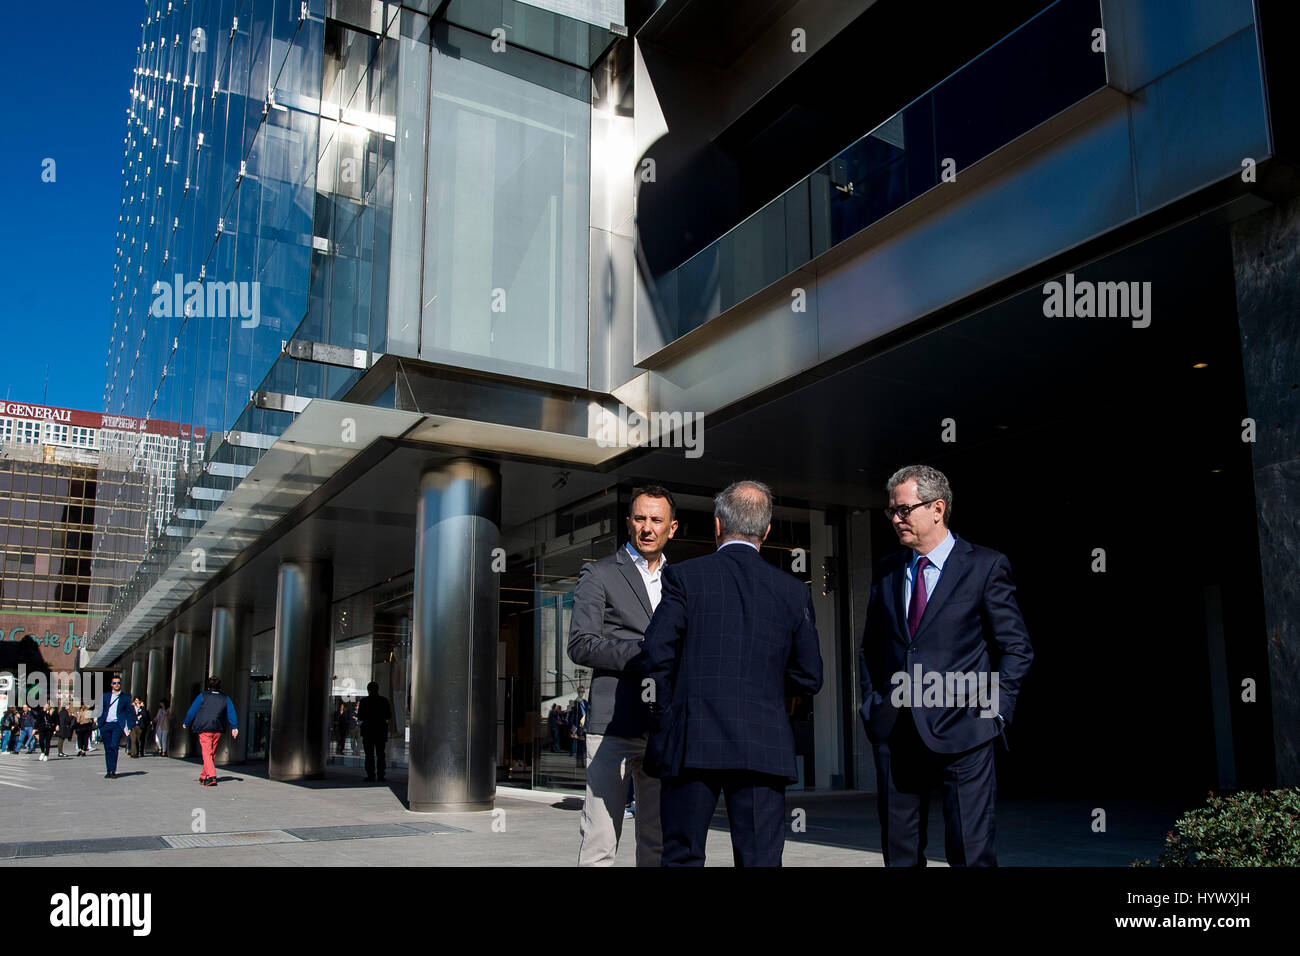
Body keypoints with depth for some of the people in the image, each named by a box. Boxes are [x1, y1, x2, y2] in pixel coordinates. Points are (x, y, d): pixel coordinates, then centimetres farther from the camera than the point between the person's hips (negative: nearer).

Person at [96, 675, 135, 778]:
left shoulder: (125, 698, 10)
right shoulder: (106, 696, 15)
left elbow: (129, 714, 11)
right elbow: (101, 710, 15)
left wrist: (130, 727, 4)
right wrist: (98, 721, 2)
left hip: (117, 725, -3)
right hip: (106, 725, 3)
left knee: (114, 746, -18)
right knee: (107, 749, 4)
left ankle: (113, 771, -16)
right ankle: (109, 771, 13)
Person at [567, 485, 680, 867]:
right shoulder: (599, 574, 4)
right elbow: (580, 645, -6)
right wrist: (644, 652, -15)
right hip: (614, 725, -5)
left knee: (659, 843, 9)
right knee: (599, 843, -6)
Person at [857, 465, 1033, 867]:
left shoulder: (985, 566, -1)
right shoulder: (886, 572, 12)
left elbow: (1016, 647, 1)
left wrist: (994, 709, -7)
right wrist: (871, 705, 8)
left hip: (961, 730, -4)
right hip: (894, 732, 4)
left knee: (970, 850, -3)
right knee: (898, 851, 9)